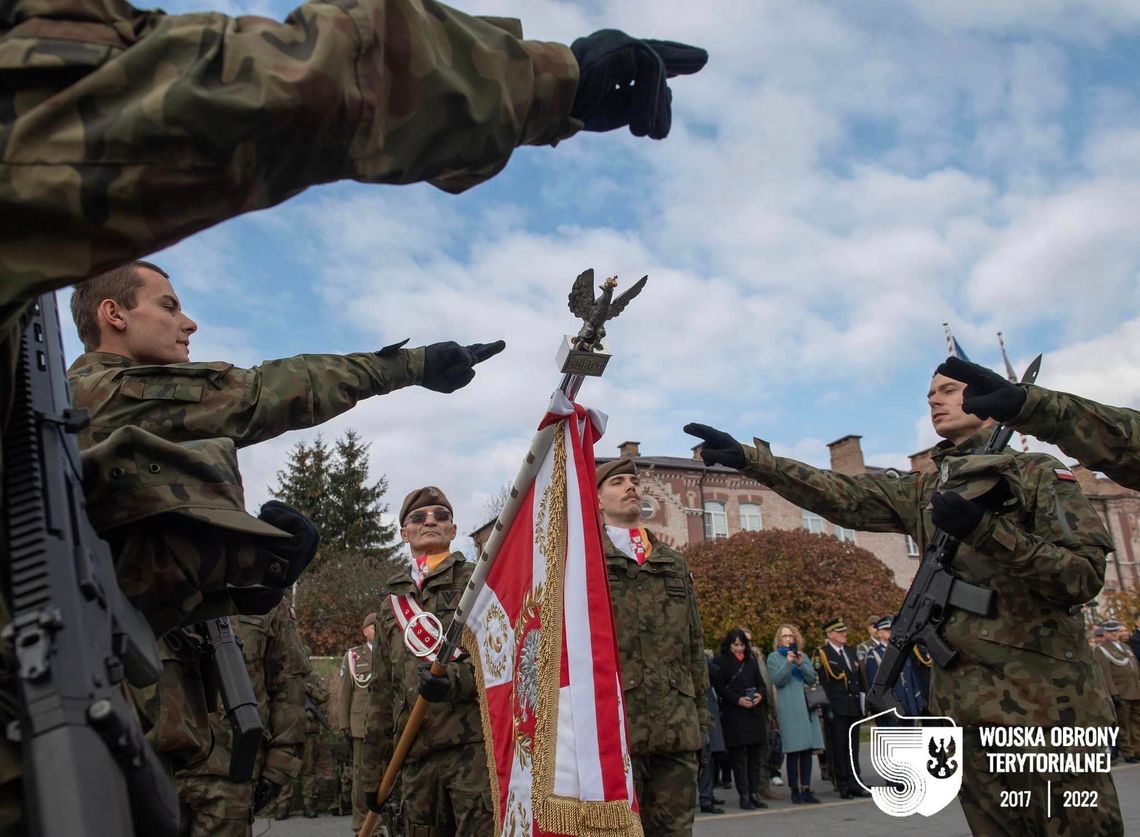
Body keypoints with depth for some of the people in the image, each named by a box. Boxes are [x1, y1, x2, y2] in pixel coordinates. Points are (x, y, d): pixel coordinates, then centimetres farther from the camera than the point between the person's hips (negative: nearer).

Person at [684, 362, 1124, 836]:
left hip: (1046, 694, -4)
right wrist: (748, 458, -6)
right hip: (962, 697, 5)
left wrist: (988, 530, -22)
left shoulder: (1039, 472, 1)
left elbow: (1085, 575, -8)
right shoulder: (921, 492, 16)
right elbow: (841, 496, 4)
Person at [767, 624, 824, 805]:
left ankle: (806, 789, 8)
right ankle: (795, 790, 1)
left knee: (807, 750, 3)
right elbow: (777, 680, -7)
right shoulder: (774, 657, 5)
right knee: (793, 751, -6)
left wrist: (801, 664, -9)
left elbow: (812, 679, 7)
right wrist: (788, 663, -18)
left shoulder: (803, 656, 17)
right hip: (789, 709, -4)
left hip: (807, 707, 4)